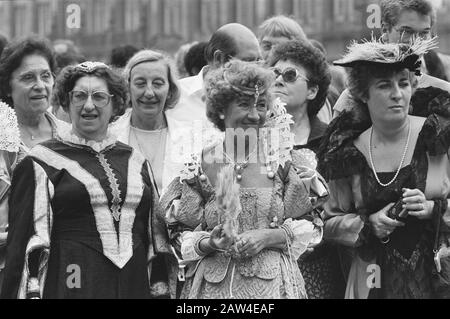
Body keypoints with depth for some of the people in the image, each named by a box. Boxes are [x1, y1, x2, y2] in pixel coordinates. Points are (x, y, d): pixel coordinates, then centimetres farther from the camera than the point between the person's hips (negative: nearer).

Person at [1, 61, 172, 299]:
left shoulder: (135, 162, 15)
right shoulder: (42, 162, 1)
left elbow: (154, 236, 20)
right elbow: (24, 240, -4)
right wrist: (31, 293, -12)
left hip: (132, 285, 4)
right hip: (69, 285, -4)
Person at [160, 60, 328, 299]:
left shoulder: (284, 160, 1)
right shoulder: (201, 166, 0)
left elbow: (309, 227, 1)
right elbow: (180, 236, 3)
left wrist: (269, 237, -12)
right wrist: (209, 243, -15)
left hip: (272, 282, 0)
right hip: (214, 285, 0)